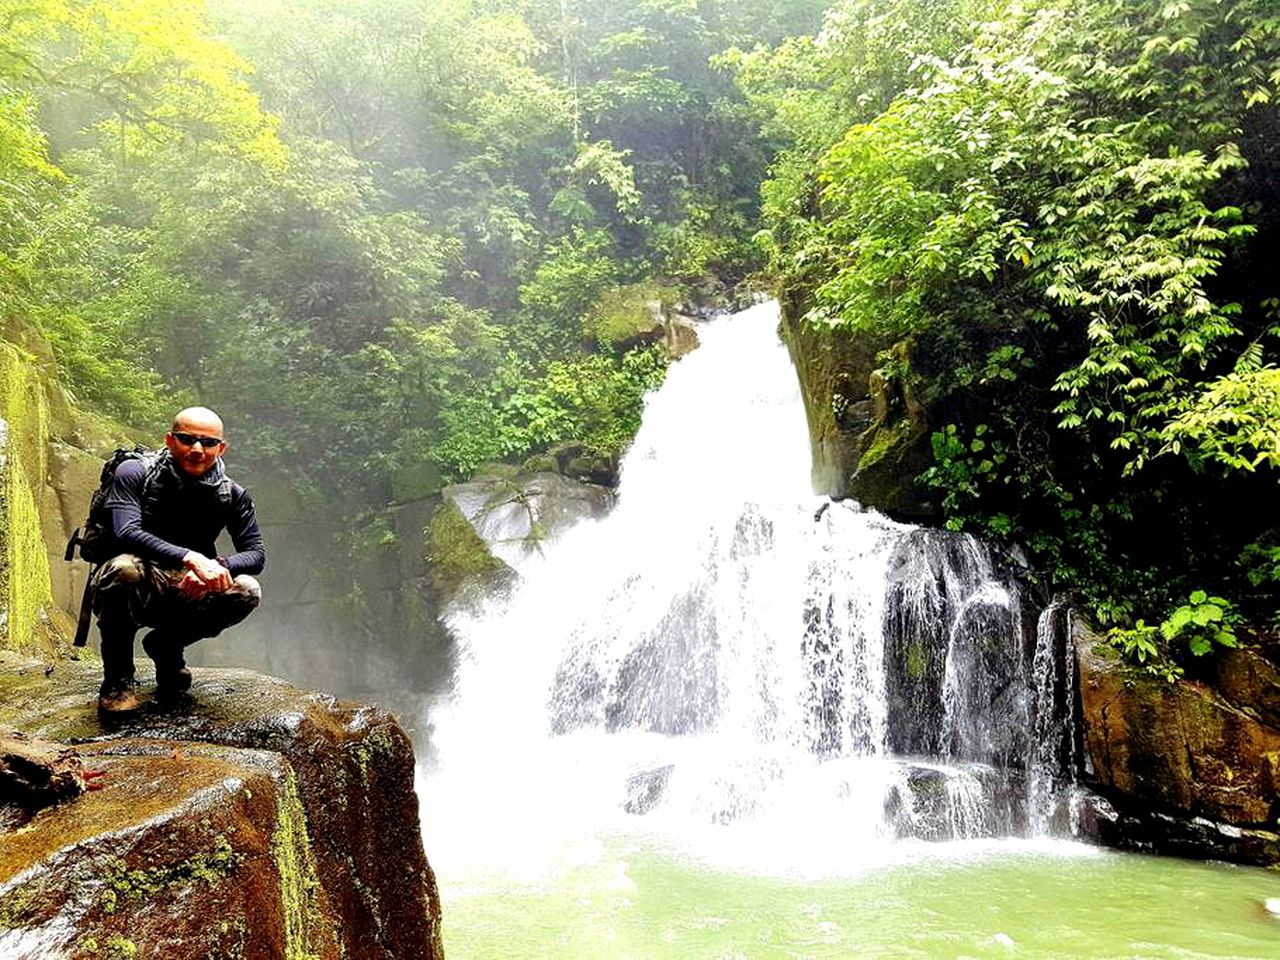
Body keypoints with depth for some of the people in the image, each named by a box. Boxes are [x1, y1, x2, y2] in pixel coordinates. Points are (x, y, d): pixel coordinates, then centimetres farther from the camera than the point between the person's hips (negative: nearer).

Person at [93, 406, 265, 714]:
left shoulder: (232, 495, -1)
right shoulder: (134, 474, -12)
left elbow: (256, 554, -6)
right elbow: (127, 533, -27)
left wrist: (218, 568, -29)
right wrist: (191, 559, -41)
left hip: (186, 595, 3)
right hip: (135, 594, -3)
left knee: (246, 591, -22)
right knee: (124, 567, -37)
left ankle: (166, 646, 6)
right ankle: (117, 680, -15)